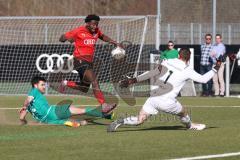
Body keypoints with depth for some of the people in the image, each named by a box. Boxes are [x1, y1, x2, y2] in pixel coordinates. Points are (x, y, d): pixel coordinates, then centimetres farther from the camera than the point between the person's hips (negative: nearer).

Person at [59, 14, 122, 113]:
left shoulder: (96, 31, 6)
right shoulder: (79, 31, -9)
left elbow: (102, 37, 26)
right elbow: (61, 39, -3)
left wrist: (114, 43, 13)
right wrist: (68, 38, -24)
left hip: (89, 61, 8)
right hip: (80, 60, -8)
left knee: (84, 88, 13)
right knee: (94, 81, -26)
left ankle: (66, 83, 36)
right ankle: (104, 106, -34)